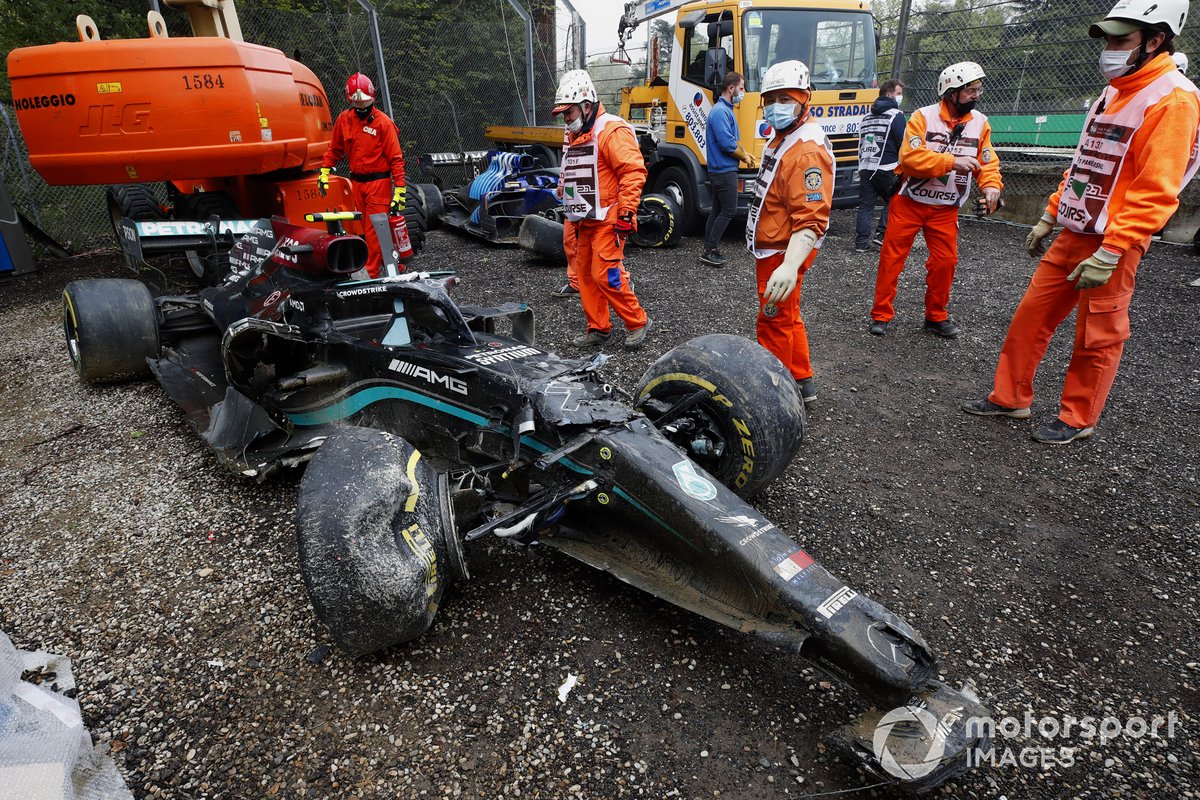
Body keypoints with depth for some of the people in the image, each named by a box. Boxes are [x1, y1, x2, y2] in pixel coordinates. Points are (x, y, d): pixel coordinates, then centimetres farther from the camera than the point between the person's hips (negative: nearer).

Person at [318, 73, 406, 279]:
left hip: (379, 182, -5)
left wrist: (399, 190, -14)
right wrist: (324, 172, 11)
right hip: (356, 182, 5)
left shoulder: (383, 122, -8)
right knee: (367, 228, 9)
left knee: (374, 230, -5)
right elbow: (334, 149, 19)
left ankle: (371, 272, 0)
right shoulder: (344, 119, 7)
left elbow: (396, 158, -9)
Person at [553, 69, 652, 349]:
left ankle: (638, 323, 5)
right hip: (581, 221, 9)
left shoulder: (611, 130, -12)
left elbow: (633, 171, -19)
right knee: (584, 274, 9)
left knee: (605, 275, -12)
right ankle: (598, 328, 20)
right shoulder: (574, 136, 18)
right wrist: (570, 212, 25)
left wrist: (626, 213, -22)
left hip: (606, 220, -9)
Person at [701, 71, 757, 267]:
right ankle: (709, 252, -5)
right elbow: (727, 144, -22)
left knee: (717, 211, 11)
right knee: (728, 211, -7)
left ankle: (708, 249, 16)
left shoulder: (726, 110, 18)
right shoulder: (720, 111, -15)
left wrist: (745, 154, 8)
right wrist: (744, 157, -8)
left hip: (720, 170, 10)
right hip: (724, 170, -10)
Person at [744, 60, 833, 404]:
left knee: (775, 323, 0)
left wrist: (790, 266, -49)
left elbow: (812, 220, -35)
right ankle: (802, 382, 36)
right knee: (787, 318, 21)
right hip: (771, 248, 11)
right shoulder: (783, 138, 10)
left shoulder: (808, 150, -24)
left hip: (783, 253, -11)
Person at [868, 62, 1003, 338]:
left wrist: (992, 186, -15)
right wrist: (951, 161, -25)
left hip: (945, 208, 4)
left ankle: (936, 317, 21)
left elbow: (988, 162, 4)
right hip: (909, 202, -3)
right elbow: (910, 157, -21)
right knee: (892, 257, -1)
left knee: (945, 261, 4)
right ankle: (881, 314, 10)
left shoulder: (980, 123, 4)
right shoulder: (923, 116, -10)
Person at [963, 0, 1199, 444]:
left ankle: (1078, 419, 19)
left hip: (1112, 245, -8)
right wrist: (1048, 218, 18)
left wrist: (1109, 254, -24)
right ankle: (1010, 397, 21)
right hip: (1072, 235, 8)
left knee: (1097, 337, 4)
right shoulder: (1113, 94, 14)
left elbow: (1155, 192, -20)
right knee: (1030, 316, 9)